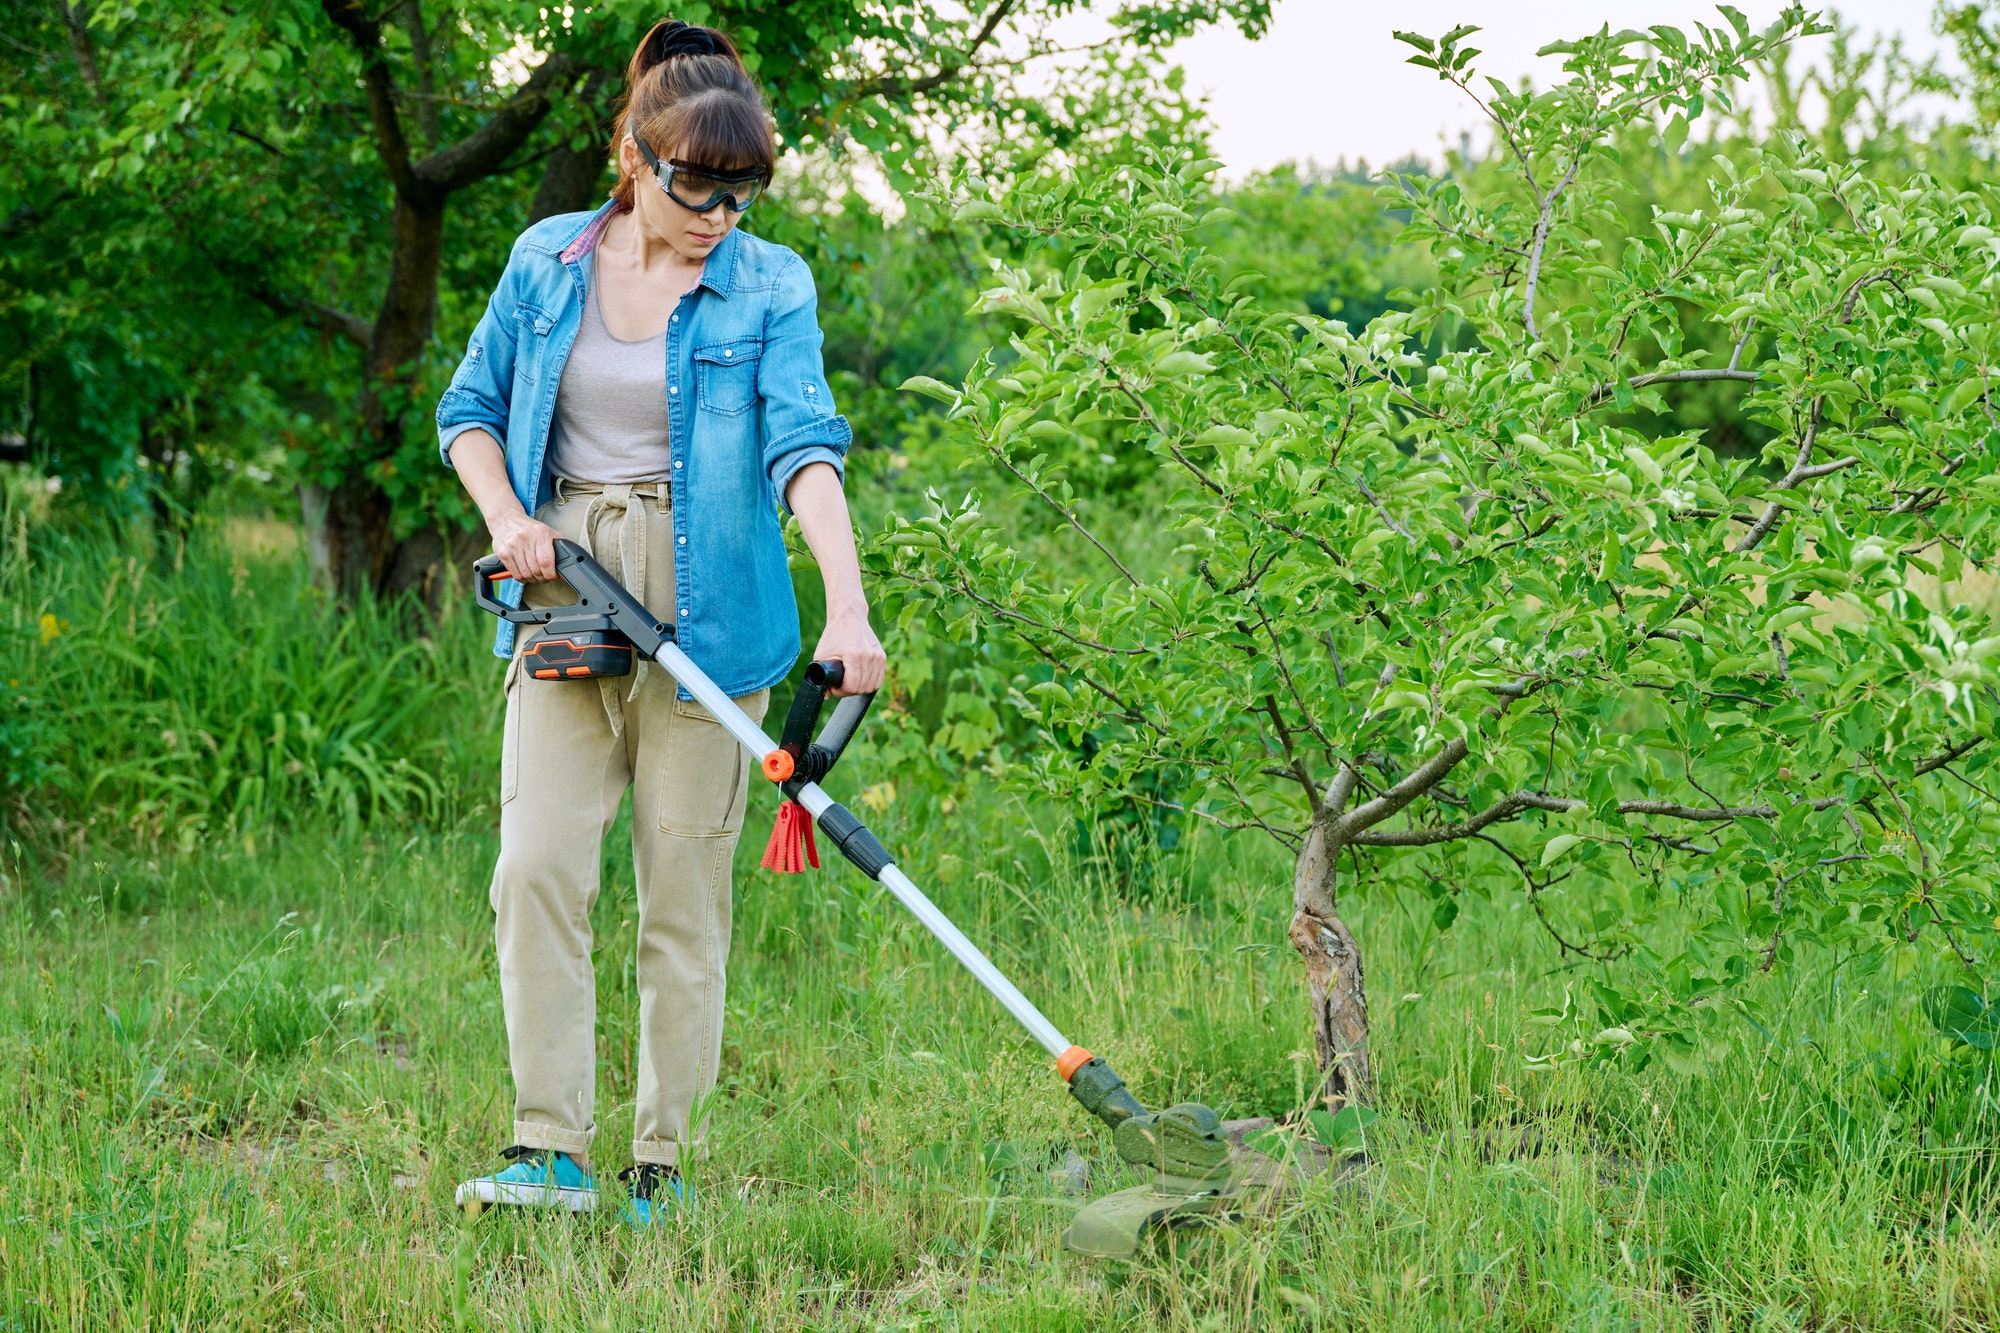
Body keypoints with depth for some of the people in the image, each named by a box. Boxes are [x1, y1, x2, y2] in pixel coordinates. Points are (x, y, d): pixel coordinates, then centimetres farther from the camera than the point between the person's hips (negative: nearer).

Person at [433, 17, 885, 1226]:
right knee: (537, 870, -10)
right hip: (565, 592, 2)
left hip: (702, 614, -2)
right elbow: (470, 410, 15)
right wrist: (507, 516, -6)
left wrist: (848, 608, -27)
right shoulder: (548, 263, 7)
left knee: (686, 894, 1)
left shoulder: (769, 288, -1)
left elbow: (803, 444, -14)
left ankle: (664, 1168, 7)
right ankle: (552, 1154, -8)